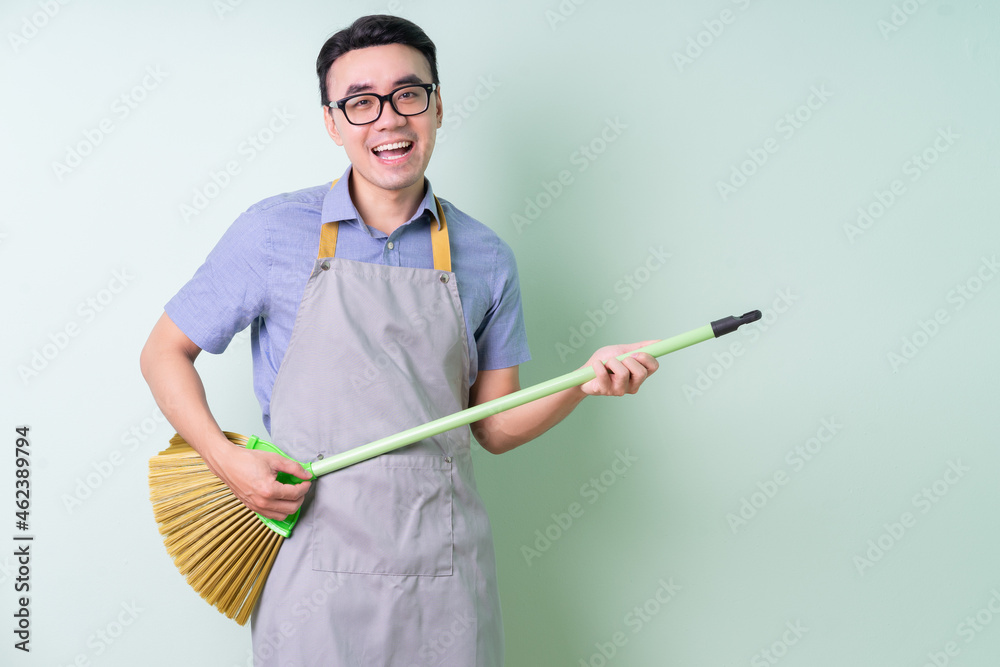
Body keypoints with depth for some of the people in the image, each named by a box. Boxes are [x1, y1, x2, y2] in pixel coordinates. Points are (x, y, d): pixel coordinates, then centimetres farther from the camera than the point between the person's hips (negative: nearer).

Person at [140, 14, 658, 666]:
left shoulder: (485, 258, 3)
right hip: (313, 558, -2)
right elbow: (165, 351, 5)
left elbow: (494, 426, 8)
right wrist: (226, 459, -10)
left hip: (444, 570, 2)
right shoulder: (273, 232, -3)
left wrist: (583, 383, -10)